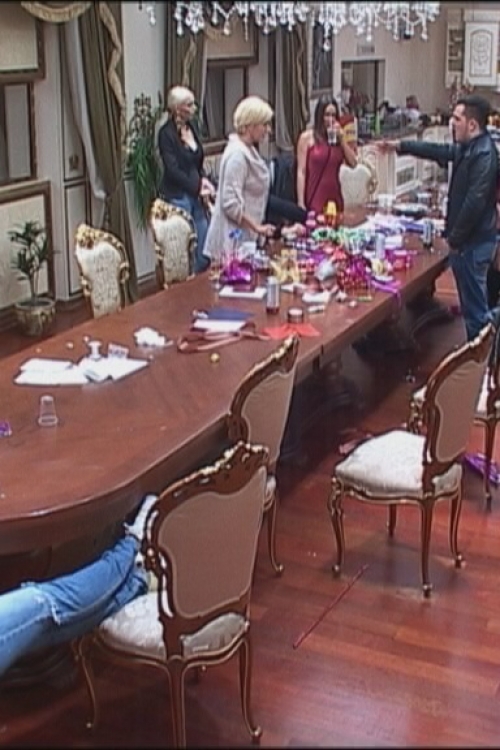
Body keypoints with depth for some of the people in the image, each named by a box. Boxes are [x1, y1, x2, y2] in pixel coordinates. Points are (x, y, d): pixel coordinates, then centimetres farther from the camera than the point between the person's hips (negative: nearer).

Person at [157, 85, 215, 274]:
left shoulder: (192, 126, 9)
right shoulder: (166, 133, -13)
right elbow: (173, 170, -18)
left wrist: (204, 180, 0)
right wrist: (198, 188, -17)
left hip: (196, 196, 7)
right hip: (177, 197, -7)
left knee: (204, 249, 10)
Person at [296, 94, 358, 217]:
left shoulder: (338, 136, 11)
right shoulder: (306, 137, -1)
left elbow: (353, 163, 4)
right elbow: (301, 172, -5)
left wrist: (342, 139, -4)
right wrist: (301, 203, -11)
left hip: (335, 198, 4)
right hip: (314, 200, -4)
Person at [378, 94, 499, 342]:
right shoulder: (468, 148, 10)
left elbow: (474, 203, -25)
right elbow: (438, 151, 25)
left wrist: (455, 239, -18)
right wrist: (399, 145, 24)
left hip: (473, 242, -10)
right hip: (468, 239, 10)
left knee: (474, 304, -1)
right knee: (472, 301, 18)